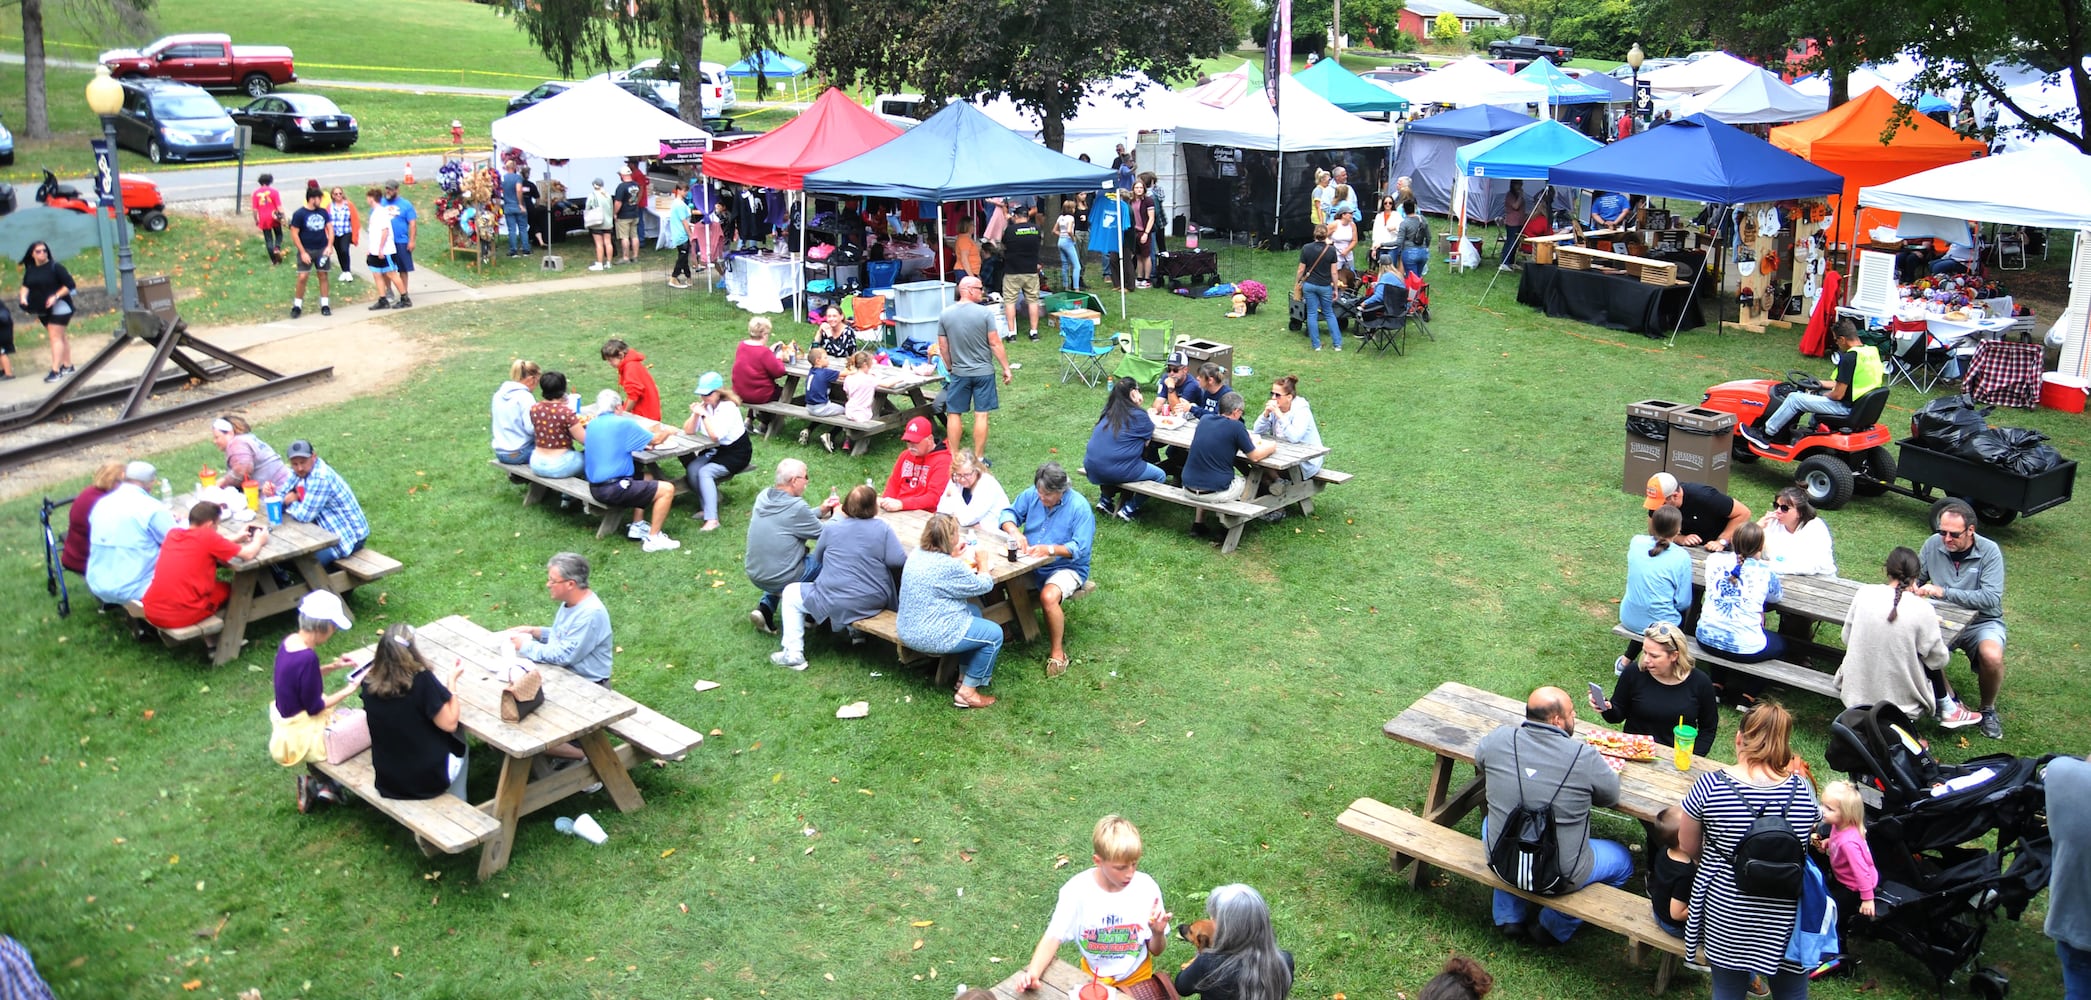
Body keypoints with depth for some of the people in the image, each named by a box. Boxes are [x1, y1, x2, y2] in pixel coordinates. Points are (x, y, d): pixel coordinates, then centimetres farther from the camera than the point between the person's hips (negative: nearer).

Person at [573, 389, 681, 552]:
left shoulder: (592, 424, 11)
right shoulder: (623, 423, -10)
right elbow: (655, 440, -2)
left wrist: (641, 445, 27)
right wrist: (667, 431, 19)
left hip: (595, 488, 9)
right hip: (613, 490, -9)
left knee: (645, 477, 29)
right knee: (667, 489, -8)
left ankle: (637, 526, 27)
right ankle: (653, 539, -8)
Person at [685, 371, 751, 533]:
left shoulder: (728, 408, -21)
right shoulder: (704, 405, 0)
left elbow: (715, 435, -31)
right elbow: (688, 431, -6)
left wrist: (704, 415, -29)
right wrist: (695, 415, -22)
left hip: (736, 452, -7)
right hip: (716, 450, 7)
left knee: (704, 472, -27)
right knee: (693, 470, -17)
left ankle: (712, 519, -29)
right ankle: (707, 508, -1)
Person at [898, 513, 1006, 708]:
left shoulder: (917, 555, 2)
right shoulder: (949, 567, -25)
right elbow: (984, 585, -10)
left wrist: (959, 556, 17)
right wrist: (982, 562, 7)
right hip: (931, 637, -10)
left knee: (974, 610, 28)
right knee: (994, 634, 5)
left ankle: (965, 675, 34)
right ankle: (967, 692, 9)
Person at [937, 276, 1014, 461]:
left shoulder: (945, 314, -2)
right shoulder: (985, 313, -13)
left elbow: (943, 347, 4)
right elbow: (995, 344, -11)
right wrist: (1006, 368, -2)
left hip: (959, 372, 3)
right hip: (984, 372, -2)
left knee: (954, 413, 11)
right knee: (981, 415, 4)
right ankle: (979, 458, 8)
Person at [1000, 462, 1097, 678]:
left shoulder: (1079, 507, -15)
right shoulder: (1032, 495, 0)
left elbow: (1080, 548, -21)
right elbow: (1009, 513, 4)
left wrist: (1049, 549, -34)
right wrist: (1015, 532, -19)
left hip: (1066, 567, -6)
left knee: (1048, 596, -36)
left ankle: (1058, 652, -17)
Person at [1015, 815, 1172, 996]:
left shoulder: (1146, 887, -14)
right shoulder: (1077, 890, -17)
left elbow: (1156, 951, -3)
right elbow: (1053, 938, -17)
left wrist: (1158, 933, -25)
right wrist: (1032, 973, -35)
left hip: (1138, 979, 0)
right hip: (1094, 979, 0)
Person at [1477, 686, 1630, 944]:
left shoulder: (1499, 739, -12)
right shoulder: (1584, 757, -21)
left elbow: (1480, 763, 12)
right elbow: (1611, 795, -1)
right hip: (1561, 875, -3)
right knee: (1623, 860, 25)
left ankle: (1510, 917, 36)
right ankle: (1553, 928, 28)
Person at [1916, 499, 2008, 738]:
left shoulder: (1989, 551, -13)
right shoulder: (1933, 544, -3)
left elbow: (1991, 598, -23)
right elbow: (1917, 578, 11)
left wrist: (1944, 592, -30)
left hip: (1982, 621, -3)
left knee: (1992, 656, -34)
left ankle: (1988, 709, -1)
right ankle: (1948, 700, -4)